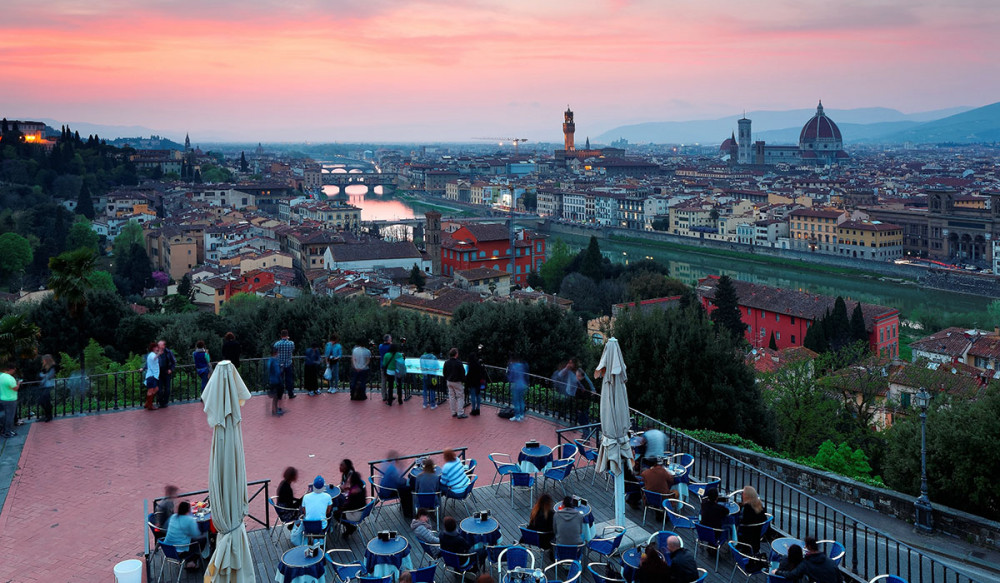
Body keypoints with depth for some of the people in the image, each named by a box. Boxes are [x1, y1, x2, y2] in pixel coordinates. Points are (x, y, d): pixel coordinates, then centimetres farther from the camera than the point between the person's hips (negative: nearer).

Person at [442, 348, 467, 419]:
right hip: (457, 382, -6)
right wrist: (464, 380, 3)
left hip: (449, 382, 6)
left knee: (451, 397, 13)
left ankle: (453, 412, 18)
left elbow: (444, 373, 10)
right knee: (460, 397, 1)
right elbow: (462, 373, -13)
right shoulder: (458, 363, -18)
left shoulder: (446, 362, 1)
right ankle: (460, 413, 0)